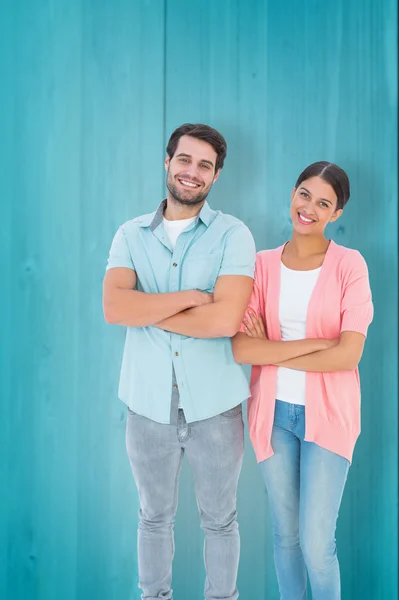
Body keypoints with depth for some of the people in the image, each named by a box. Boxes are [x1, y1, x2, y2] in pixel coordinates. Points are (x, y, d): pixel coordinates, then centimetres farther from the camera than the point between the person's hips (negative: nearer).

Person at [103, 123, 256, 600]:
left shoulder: (232, 235, -6)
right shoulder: (131, 235, 2)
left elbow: (226, 318, -20)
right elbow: (113, 308, -15)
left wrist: (147, 310, -13)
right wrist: (191, 297, -18)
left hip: (214, 408, -2)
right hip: (148, 405, 2)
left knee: (219, 521, 17)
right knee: (154, 518, 20)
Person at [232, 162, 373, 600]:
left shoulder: (349, 264, -6)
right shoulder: (263, 264, 0)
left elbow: (349, 353, -16)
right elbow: (241, 347, -11)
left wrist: (272, 354, -11)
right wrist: (313, 344, -18)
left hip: (328, 413, -2)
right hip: (273, 412, 3)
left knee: (317, 544, -2)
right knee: (285, 534, 15)